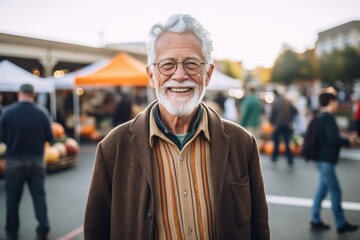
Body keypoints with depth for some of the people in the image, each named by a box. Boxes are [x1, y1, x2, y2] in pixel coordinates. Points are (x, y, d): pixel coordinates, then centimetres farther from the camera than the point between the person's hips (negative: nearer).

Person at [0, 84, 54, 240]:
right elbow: (50, 138, -4)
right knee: (39, 195, 11)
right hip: (37, 160, 0)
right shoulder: (42, 112, -9)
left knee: (13, 196, 14)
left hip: (14, 161, 0)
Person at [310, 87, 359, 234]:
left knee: (322, 188, 14)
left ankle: (316, 220, 20)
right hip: (326, 160, -10)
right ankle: (341, 224, 8)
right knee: (335, 191, -1)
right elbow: (333, 140, -23)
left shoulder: (321, 117, 12)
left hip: (322, 158, 10)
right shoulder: (328, 118, -17)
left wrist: (347, 139, 10)